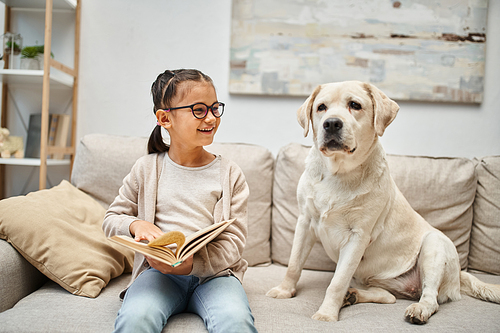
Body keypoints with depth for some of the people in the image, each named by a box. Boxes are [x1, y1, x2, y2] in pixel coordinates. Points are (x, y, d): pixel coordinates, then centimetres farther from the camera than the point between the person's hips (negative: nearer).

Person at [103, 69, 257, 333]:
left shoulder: (229, 174, 3)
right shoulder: (146, 169, 6)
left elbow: (234, 240, -1)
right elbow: (112, 219, 14)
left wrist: (193, 263, -19)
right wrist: (135, 224, -11)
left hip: (213, 272, 0)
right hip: (160, 272, 1)